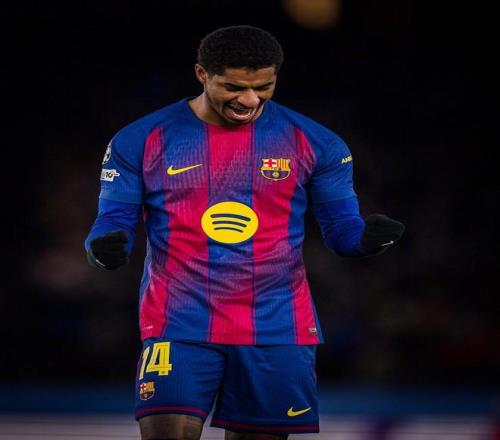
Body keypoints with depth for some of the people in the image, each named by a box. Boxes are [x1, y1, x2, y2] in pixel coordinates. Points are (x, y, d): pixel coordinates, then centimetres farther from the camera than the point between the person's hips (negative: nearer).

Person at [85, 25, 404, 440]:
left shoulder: (313, 142, 2)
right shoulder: (142, 140, 0)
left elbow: (341, 227, 5)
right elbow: (114, 223, 2)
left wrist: (367, 237, -19)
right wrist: (105, 249, -22)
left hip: (277, 330, 2)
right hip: (179, 327, -1)